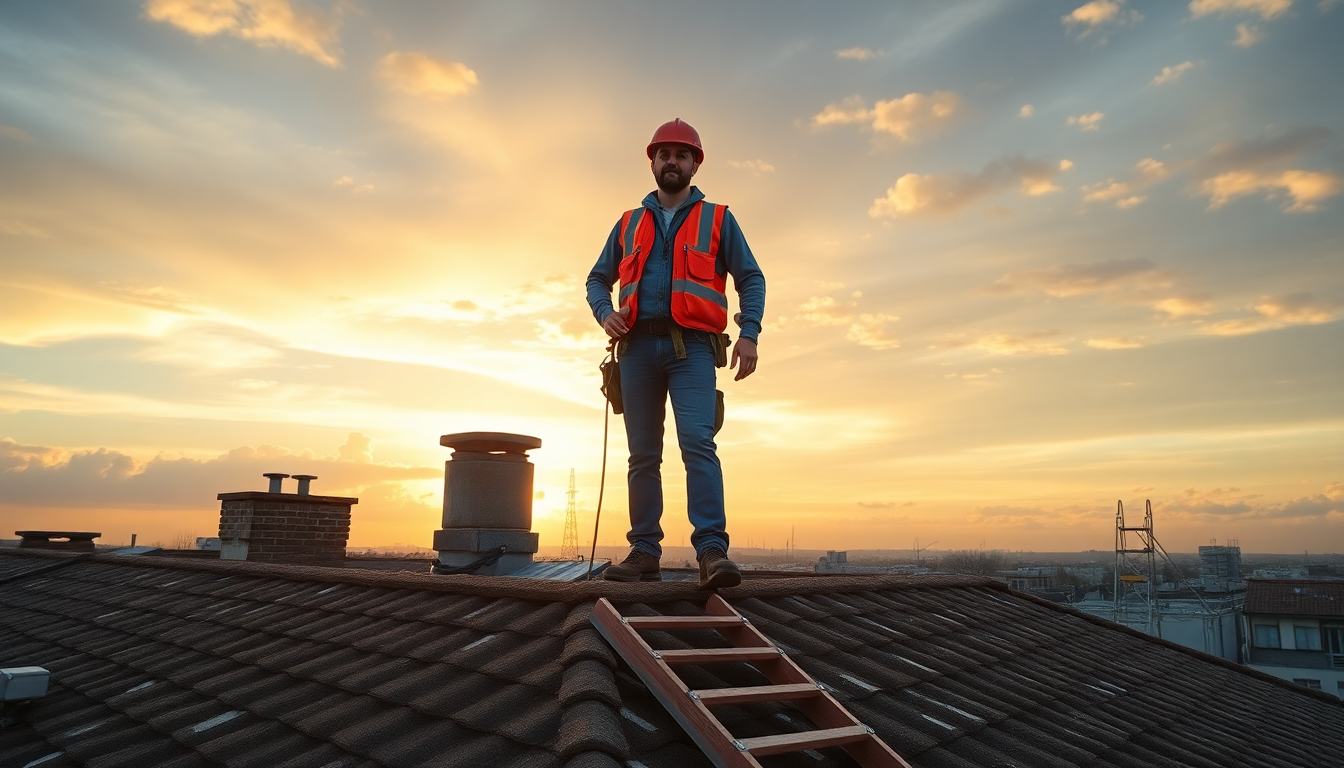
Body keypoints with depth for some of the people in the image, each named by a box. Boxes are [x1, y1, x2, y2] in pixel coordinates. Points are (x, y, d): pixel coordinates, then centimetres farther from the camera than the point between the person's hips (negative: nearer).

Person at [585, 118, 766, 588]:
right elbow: (598, 278, 22)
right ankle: (645, 553, 7)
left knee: (698, 443, -19)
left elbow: (751, 278, 9)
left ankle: (712, 550, -23)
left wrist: (749, 333, -8)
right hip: (638, 346, 4)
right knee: (643, 455, 3)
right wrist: (604, 313, 0)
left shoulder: (717, 219, 13)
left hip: (691, 347, -3)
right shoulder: (629, 223, 21)